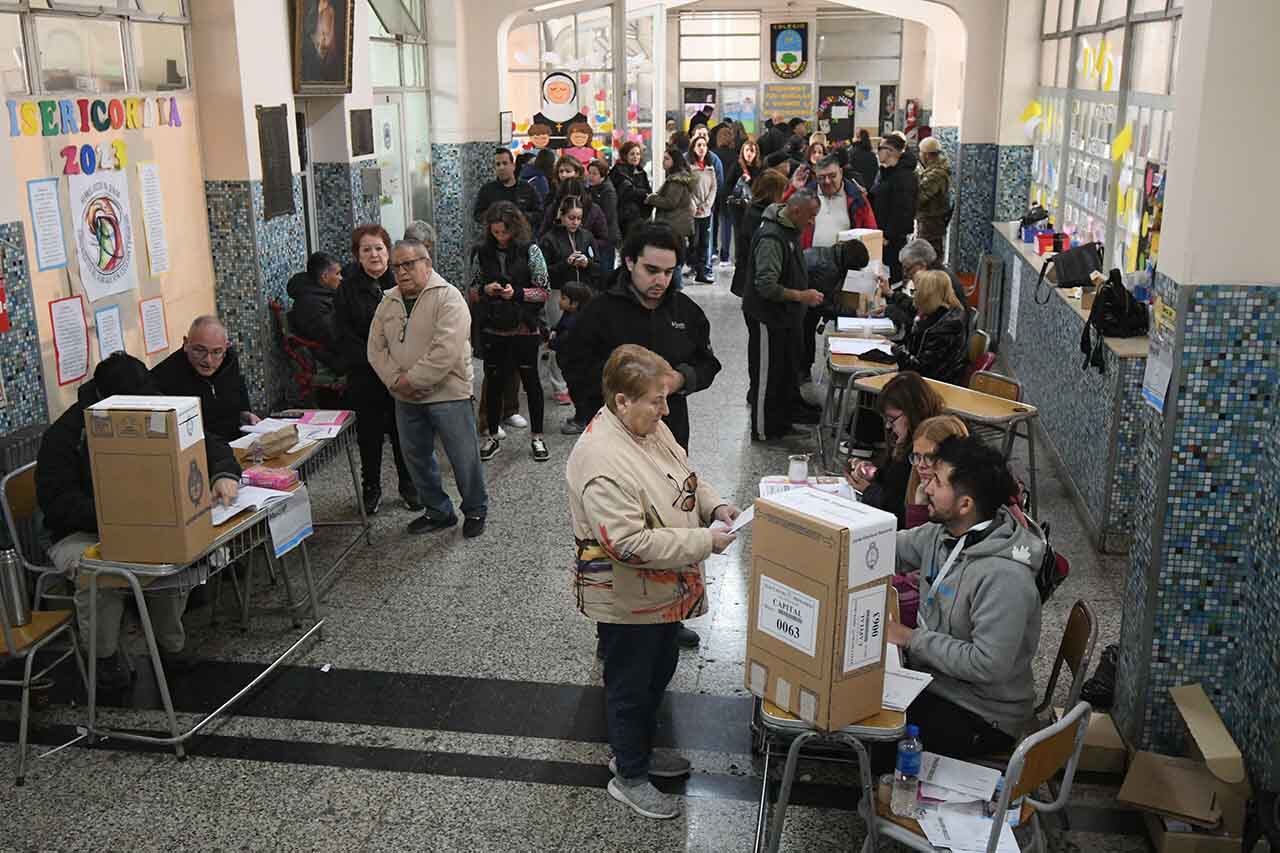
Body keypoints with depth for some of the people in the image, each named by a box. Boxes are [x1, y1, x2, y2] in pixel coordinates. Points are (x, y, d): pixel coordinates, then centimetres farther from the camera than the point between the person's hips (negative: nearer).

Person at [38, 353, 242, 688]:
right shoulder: (64, 434, -14)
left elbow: (210, 444, 4)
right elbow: (57, 502, -20)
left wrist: (224, 474, -20)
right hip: (79, 534, -4)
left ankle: (170, 647, -5)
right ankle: (104, 658, -10)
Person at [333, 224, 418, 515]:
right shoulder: (348, 289, -1)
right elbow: (346, 337, -6)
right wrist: (377, 363, -16)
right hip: (366, 377, 0)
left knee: (404, 431, 9)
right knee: (369, 433, 9)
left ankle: (409, 486, 25)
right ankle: (371, 488, 24)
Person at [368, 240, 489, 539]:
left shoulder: (448, 297, -13)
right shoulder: (388, 303, 9)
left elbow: (447, 351, -22)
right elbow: (376, 348, 7)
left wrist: (412, 380, -19)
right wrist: (395, 381, -9)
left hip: (448, 393, -6)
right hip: (406, 400, 6)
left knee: (464, 458, 3)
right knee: (416, 458, 15)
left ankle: (475, 511, 23)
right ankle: (438, 512, 31)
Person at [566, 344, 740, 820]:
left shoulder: (650, 427, -2)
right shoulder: (601, 460, -31)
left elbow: (685, 475, 14)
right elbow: (629, 542, -32)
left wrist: (714, 505, -4)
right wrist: (703, 541, -28)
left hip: (663, 592, 9)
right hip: (627, 599, -9)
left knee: (660, 670, 25)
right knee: (630, 686, 11)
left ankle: (639, 750, 47)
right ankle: (629, 777, 32)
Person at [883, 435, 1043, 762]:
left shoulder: (1003, 576, -29)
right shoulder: (943, 533, -2)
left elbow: (987, 666, -30)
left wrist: (912, 638, -22)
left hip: (982, 718, -8)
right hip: (934, 679, 8)